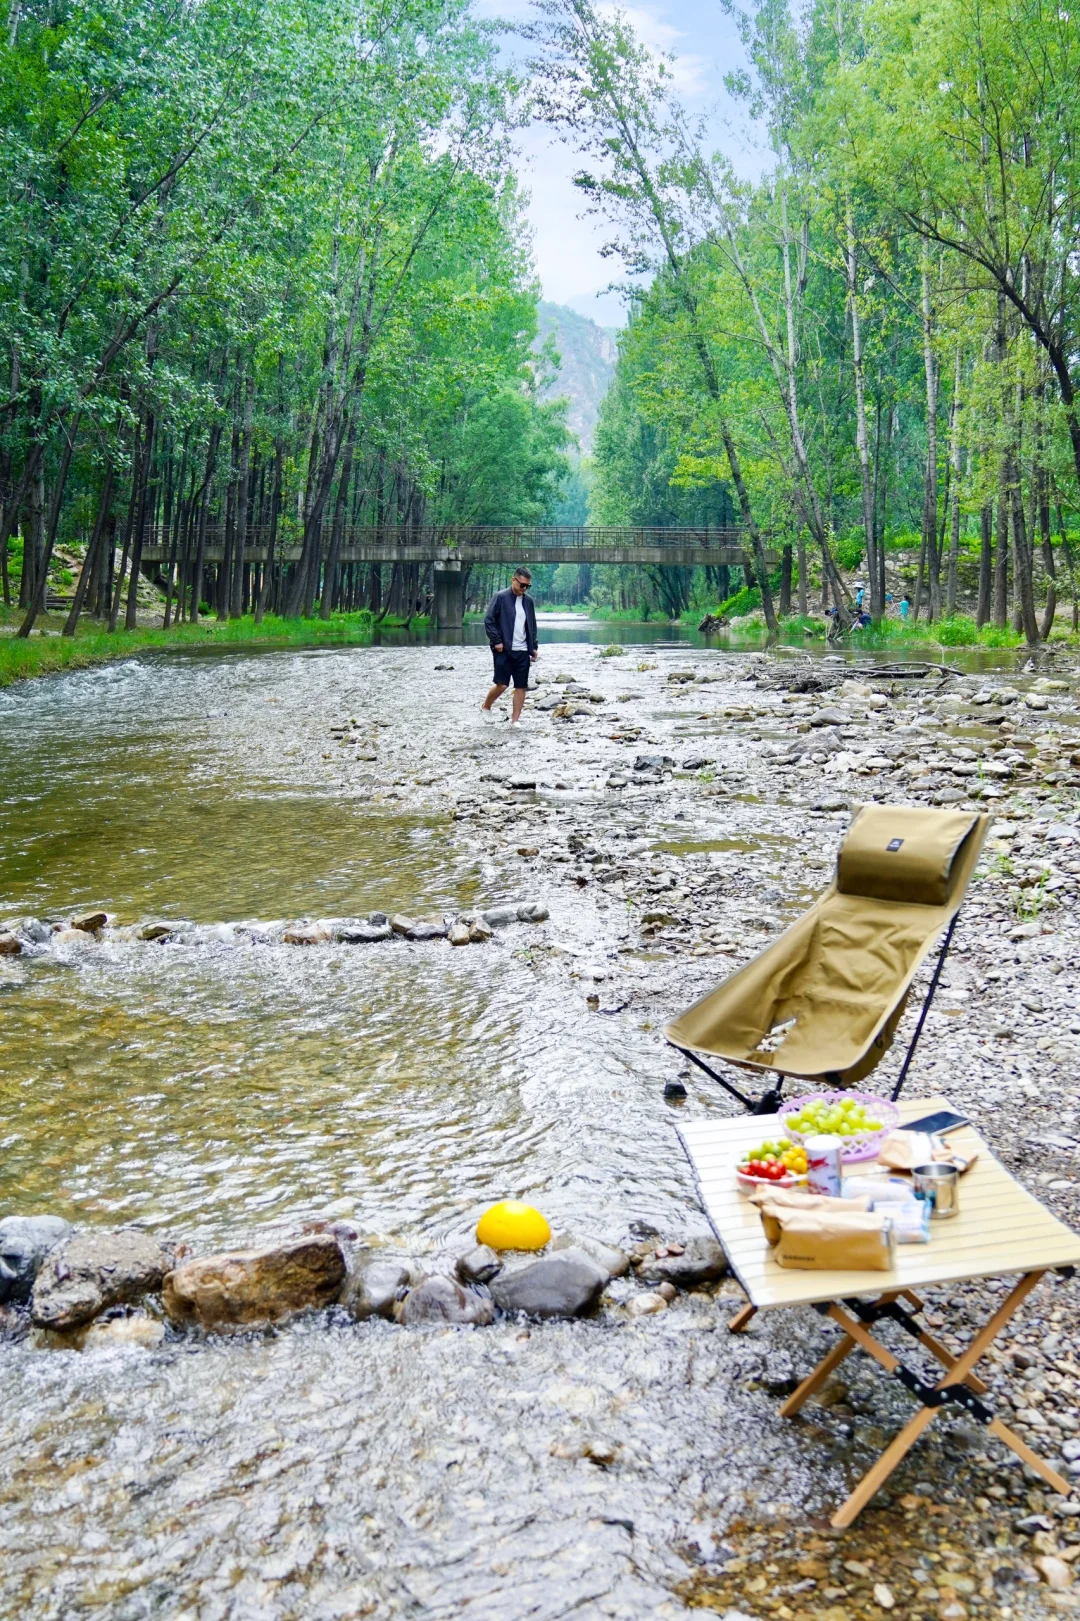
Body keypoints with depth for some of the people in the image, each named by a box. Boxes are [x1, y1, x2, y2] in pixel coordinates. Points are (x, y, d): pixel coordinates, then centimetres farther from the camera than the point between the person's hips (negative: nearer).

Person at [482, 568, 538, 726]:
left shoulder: (528, 601, 12)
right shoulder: (500, 597, -5)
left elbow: (532, 626, 19)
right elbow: (489, 621, -7)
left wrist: (534, 647, 12)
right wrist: (496, 641, -14)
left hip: (522, 651, 5)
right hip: (504, 649, -5)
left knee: (521, 687, 1)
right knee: (502, 684, -9)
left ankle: (515, 720, 8)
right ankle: (485, 707, 17)